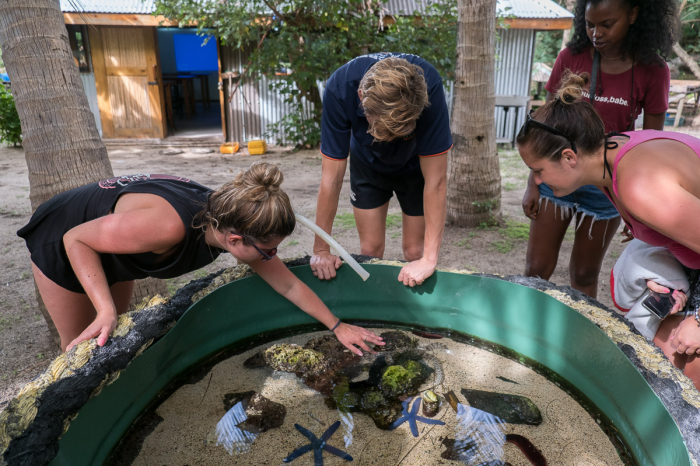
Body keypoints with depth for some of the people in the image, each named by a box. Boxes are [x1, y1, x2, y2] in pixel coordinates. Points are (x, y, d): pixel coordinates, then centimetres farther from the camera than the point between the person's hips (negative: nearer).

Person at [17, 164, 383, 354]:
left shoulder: (230, 220, -22)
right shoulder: (169, 224, -44)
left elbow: (288, 286, -12)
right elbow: (77, 239, -29)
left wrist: (338, 326, -8)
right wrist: (106, 311, -38)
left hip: (114, 254, 6)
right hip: (63, 244, -6)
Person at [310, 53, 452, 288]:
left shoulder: (429, 87, -39)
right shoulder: (340, 89, -36)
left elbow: (436, 180, -34)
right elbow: (331, 178, -29)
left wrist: (429, 259, -34)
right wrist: (321, 249, -22)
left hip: (415, 165, -1)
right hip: (368, 163, 1)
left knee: (414, 252, 0)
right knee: (370, 250, 2)